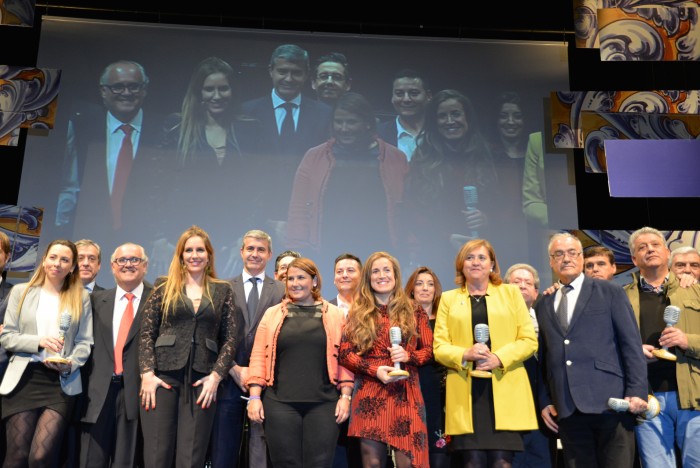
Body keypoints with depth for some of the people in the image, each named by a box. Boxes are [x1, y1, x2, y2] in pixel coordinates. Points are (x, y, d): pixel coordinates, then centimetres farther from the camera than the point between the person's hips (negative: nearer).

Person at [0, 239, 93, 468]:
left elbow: (85, 341, 6)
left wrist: (71, 363, -14)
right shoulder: (21, 291, 9)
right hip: (24, 378, 1)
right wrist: (39, 342, -12)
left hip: (63, 382, -1)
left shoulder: (81, 297, 9)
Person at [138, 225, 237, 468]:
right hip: (162, 378, 0)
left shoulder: (223, 290, 9)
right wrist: (147, 373, -6)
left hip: (202, 382, 0)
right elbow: (147, 333, 4)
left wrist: (216, 376, -5)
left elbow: (229, 338, 6)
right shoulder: (163, 286, 8)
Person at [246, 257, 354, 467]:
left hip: (323, 404, 0)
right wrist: (254, 396, -1)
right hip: (280, 403, 1)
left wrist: (345, 396, -1)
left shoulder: (334, 315, 7)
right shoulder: (273, 314, 9)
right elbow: (258, 357, 6)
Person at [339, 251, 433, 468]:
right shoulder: (357, 313, 8)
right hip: (369, 394, 0)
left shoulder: (414, 312, 10)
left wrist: (408, 356, -12)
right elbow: (344, 353, 2)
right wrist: (374, 370, -11)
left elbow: (429, 350, 9)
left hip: (405, 394, 0)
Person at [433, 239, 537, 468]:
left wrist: (498, 358, -11)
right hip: (466, 393, 0)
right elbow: (439, 348, 6)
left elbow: (530, 340, 6)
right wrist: (465, 355, -14)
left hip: (505, 390, 0)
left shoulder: (511, 293, 13)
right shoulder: (449, 298, 13)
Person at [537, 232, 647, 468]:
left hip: (610, 401, -3)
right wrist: (544, 401, 8)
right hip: (566, 409, 3)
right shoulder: (543, 305, 16)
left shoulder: (611, 292, 5)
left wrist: (636, 391, -9)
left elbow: (631, 344, 0)